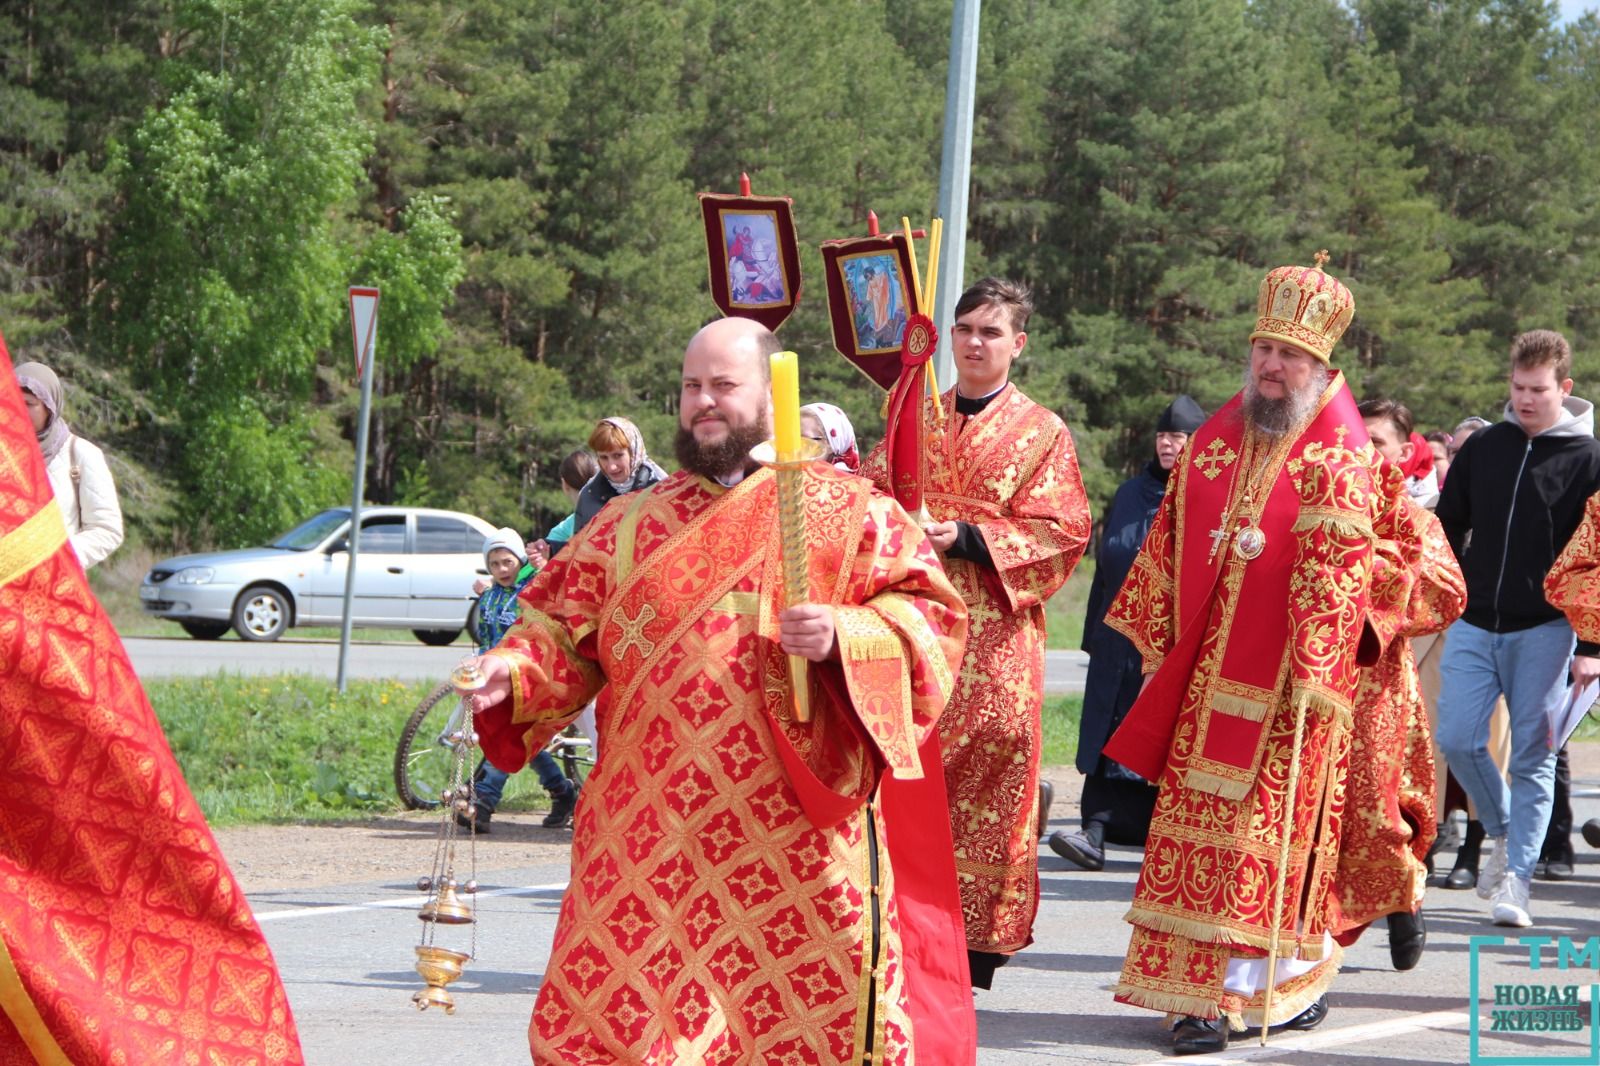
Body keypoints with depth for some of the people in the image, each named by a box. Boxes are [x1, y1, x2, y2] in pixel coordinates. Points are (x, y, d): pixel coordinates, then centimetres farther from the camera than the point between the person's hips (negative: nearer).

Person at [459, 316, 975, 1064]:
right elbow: (565, 630, 14)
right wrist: (512, 671, -7)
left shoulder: (847, 512, 5)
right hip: (652, 833, 3)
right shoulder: (632, 524, 15)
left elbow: (927, 615, -2)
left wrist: (843, 638, -20)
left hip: (797, 836, -3)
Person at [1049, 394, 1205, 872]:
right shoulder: (1130, 494, 16)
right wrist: (1095, 634, 14)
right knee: (1110, 737, -4)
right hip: (1121, 642, 4)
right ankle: (1097, 831, -10)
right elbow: (1105, 568, 19)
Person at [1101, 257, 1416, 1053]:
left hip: (1282, 683, -6)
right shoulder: (1216, 441, 12)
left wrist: (1310, 673, -19)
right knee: (1196, 820, 6)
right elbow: (1170, 544, 17)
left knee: (1259, 831, -6)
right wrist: (1155, 640, 13)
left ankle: (1227, 995, -5)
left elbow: (1336, 573, -13)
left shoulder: (1337, 461, -7)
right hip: (1207, 673, 6)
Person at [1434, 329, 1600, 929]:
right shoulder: (1482, 448, 7)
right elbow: (1447, 527, 17)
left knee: (1533, 755, -3)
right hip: (1475, 625, 4)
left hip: (1544, 630, -3)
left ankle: (1516, 879, 2)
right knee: (1457, 739, -3)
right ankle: (1505, 831, 21)